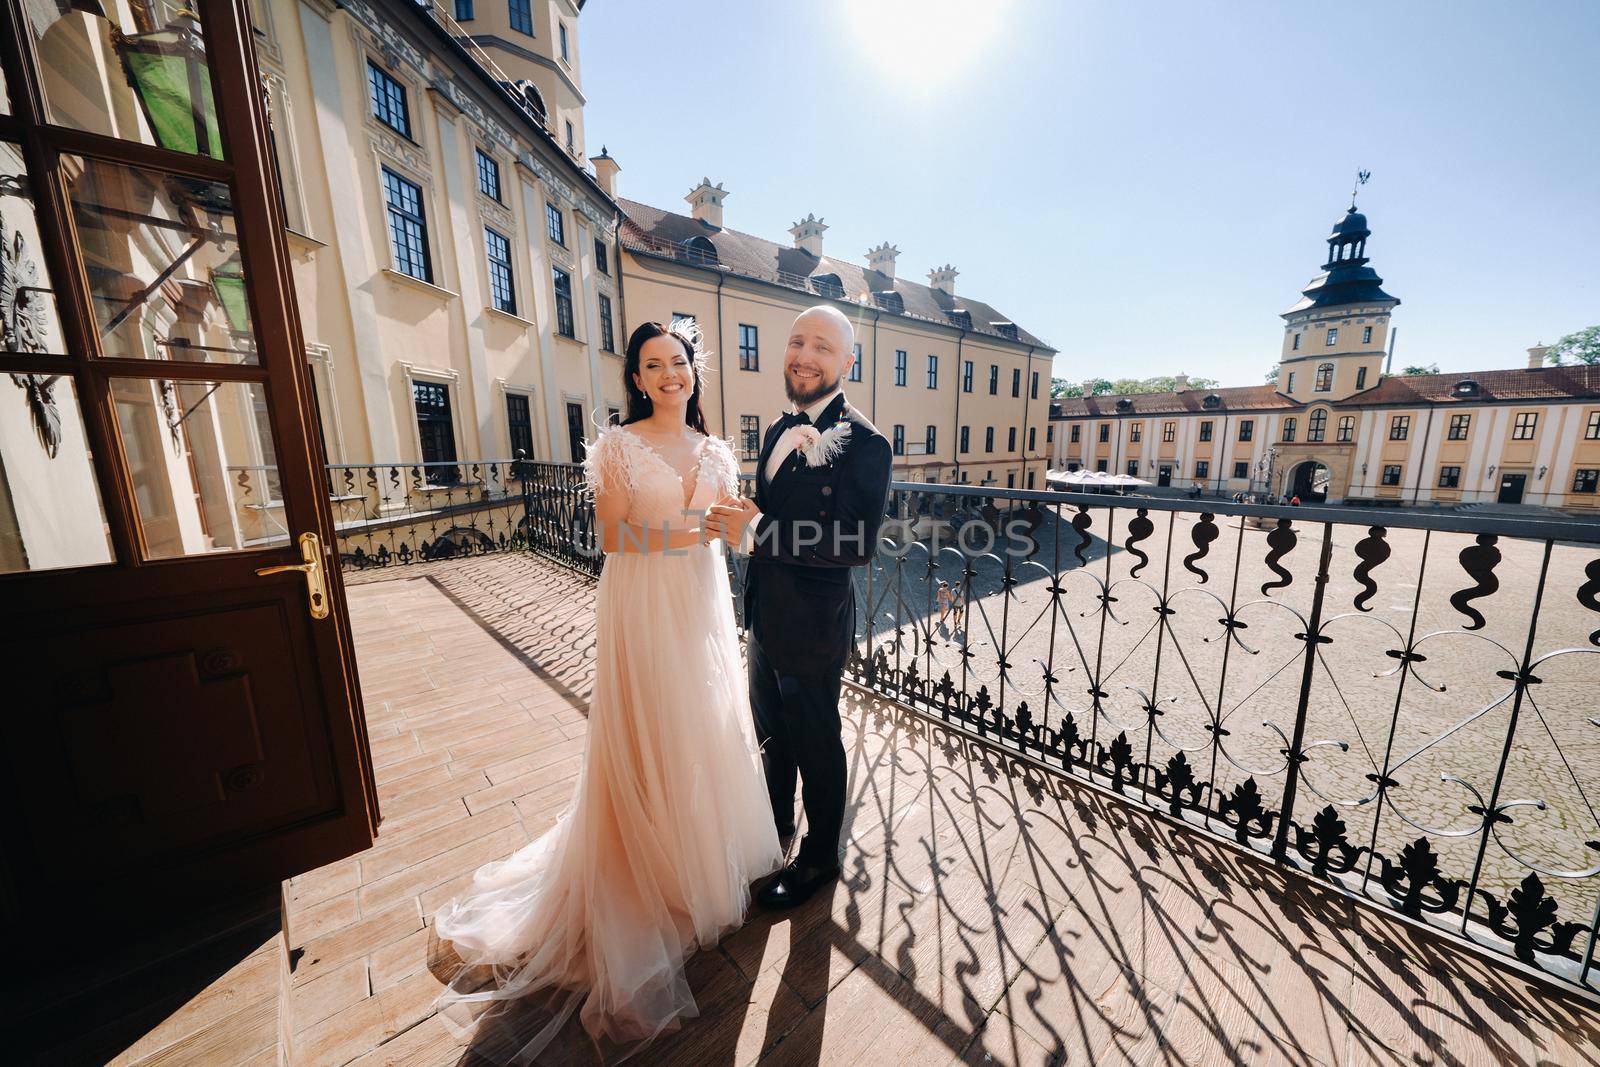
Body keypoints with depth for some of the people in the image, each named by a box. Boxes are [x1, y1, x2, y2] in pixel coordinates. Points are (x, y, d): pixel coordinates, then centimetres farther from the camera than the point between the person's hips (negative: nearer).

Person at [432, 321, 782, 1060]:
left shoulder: (715, 452, 10)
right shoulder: (619, 444, -4)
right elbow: (611, 534, -8)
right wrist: (678, 532, -21)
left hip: (702, 603, 5)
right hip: (641, 604, -4)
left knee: (708, 723, 14)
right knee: (645, 734, 5)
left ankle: (712, 850, 38)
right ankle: (654, 867, 28)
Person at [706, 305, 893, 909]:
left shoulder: (864, 443, -18)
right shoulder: (779, 431, 8)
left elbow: (858, 542, -27)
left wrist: (757, 532, -29)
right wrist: (740, 522, -1)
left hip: (812, 626, -8)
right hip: (764, 616, 8)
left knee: (815, 743, 13)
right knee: (771, 731, 26)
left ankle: (820, 856, 40)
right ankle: (777, 821, 52)